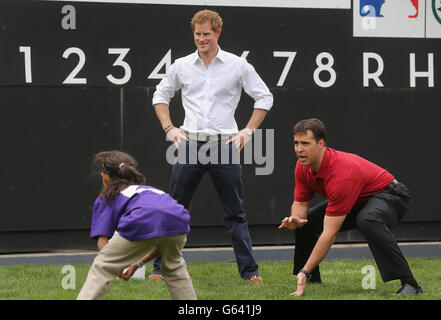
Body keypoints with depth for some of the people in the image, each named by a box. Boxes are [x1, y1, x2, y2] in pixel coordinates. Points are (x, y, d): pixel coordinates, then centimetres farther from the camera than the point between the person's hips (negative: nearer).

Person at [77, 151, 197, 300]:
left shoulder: (106, 197, 28)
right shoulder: (150, 189, 43)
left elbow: (102, 243, 14)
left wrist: (118, 267, 29)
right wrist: (140, 262, 42)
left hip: (143, 225, -5)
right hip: (178, 220, 5)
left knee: (101, 269, 12)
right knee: (174, 267, 34)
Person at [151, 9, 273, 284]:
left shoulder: (238, 66, 1)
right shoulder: (182, 66, 6)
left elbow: (264, 98, 8)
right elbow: (161, 96, 20)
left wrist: (248, 131, 1)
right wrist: (169, 128, 7)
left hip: (224, 145, -1)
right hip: (190, 145, 2)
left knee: (235, 214, 2)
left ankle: (250, 272, 6)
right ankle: (161, 268, 9)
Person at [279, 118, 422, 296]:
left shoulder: (341, 174, -37)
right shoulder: (303, 166, -12)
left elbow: (329, 233, -37)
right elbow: (300, 203, 2)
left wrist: (305, 271, -37)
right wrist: (295, 219, -24)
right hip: (357, 201, 9)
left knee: (367, 220, -41)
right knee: (305, 221, 0)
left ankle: (409, 283, -37)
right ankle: (313, 281, 16)